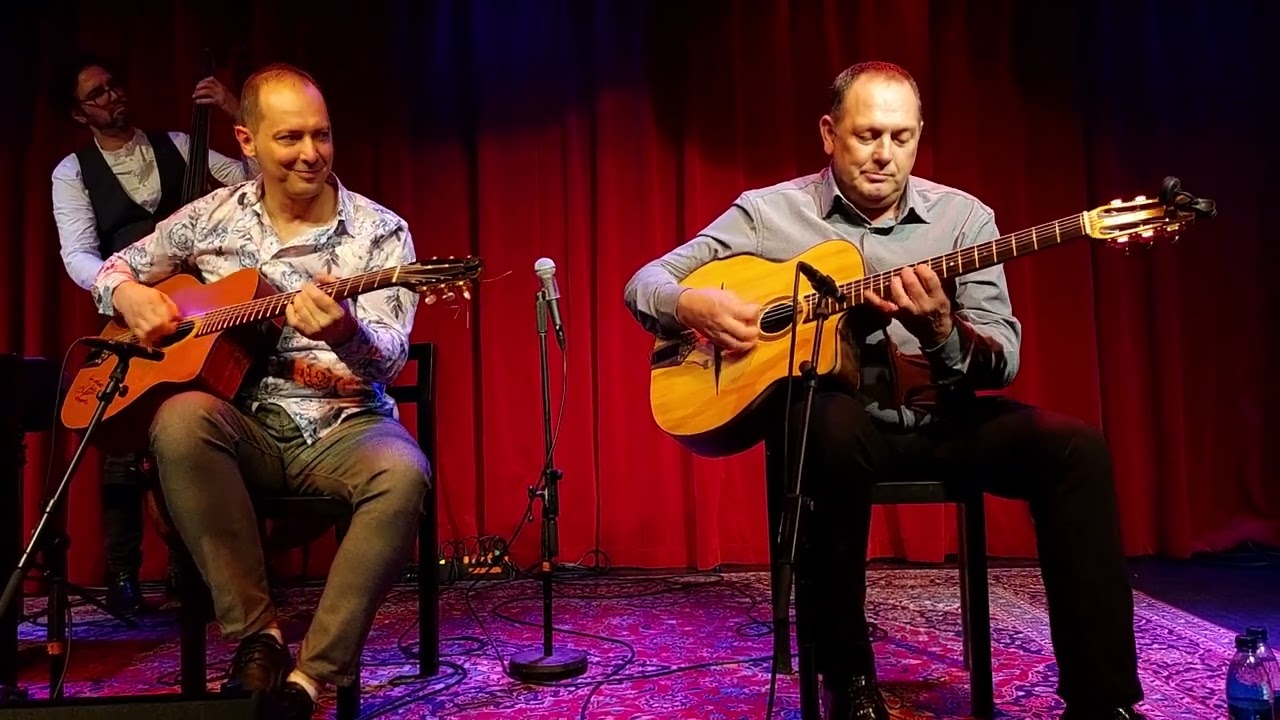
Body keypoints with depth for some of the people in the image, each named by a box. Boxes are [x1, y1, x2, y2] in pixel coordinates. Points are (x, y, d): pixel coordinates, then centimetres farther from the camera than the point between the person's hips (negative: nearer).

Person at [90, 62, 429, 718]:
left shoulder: (380, 232, -2)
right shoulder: (213, 216, 8)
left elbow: (390, 355, -14)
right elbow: (115, 268, 21)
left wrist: (345, 331, -37)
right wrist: (132, 297, -3)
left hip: (346, 426, -1)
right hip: (247, 428, 2)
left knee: (402, 473, -34)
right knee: (180, 419, -32)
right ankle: (256, 635, -20)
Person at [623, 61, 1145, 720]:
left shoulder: (963, 216, 4)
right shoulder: (769, 212, 0)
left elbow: (1005, 361, -1)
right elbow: (644, 283, 2)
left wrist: (941, 333, -24)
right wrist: (693, 305, -22)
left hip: (939, 419, 3)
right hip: (840, 419, -2)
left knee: (1075, 447, -21)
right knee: (831, 427, -38)